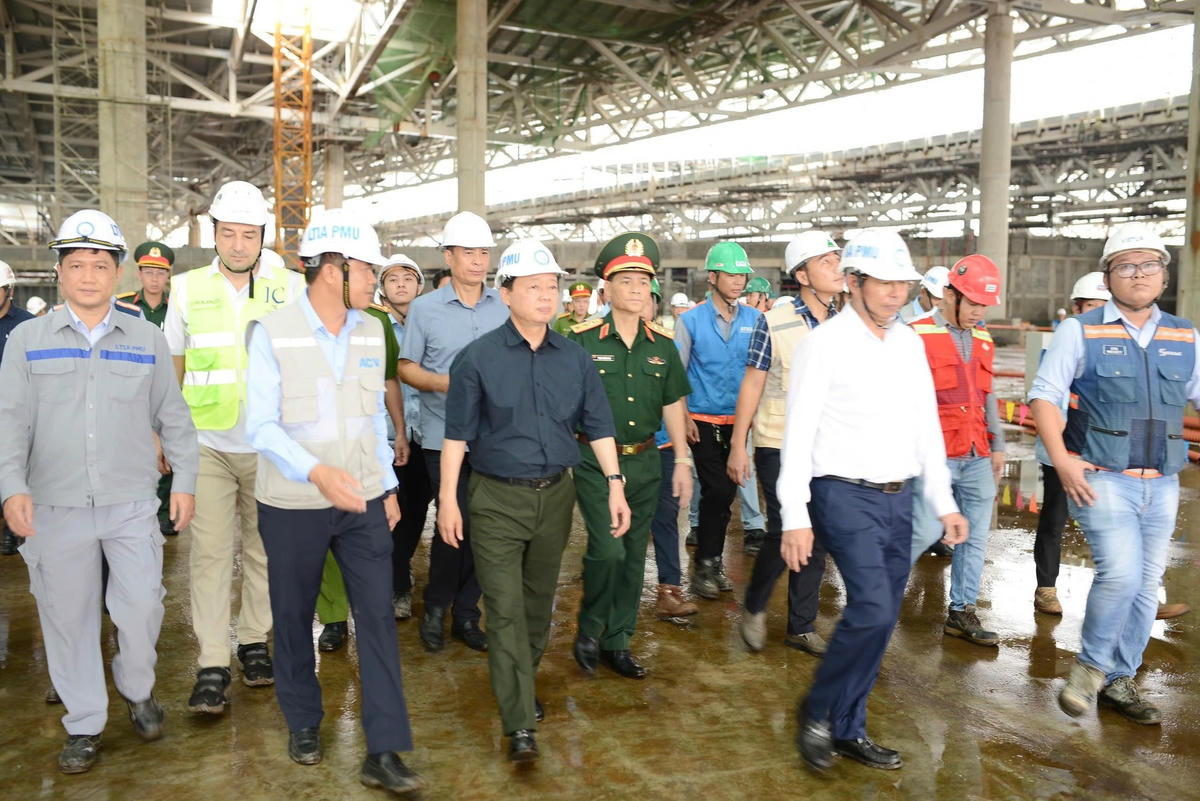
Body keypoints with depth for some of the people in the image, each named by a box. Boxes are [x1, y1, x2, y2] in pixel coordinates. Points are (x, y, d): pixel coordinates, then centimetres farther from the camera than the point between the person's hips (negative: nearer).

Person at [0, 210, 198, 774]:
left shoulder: (147, 339, 5)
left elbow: (172, 417, 9)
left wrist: (184, 480, 4)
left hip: (132, 503, 0)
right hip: (56, 506, 0)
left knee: (141, 606, -3)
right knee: (68, 616, 8)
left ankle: (137, 690, 27)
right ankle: (84, 724, 25)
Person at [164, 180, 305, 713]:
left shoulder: (290, 287, 1)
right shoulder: (188, 289, 4)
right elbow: (171, 366, 13)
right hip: (207, 444, 0)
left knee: (264, 548, 10)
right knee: (211, 550, -3)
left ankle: (255, 643, 26)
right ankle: (211, 667, 4)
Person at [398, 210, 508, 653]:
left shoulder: (504, 307, 7)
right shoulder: (424, 308, 1)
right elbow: (405, 367, 4)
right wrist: (442, 382, -14)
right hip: (444, 436, -3)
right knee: (456, 523, -6)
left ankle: (465, 613, 23)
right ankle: (435, 609, 18)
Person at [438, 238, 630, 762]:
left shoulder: (575, 359, 4)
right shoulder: (478, 358, -7)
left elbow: (597, 425, 8)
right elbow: (458, 433, -4)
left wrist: (614, 483, 0)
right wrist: (448, 498, -7)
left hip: (555, 495, 4)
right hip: (498, 498, -4)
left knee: (539, 602, 17)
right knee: (506, 610, -5)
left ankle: (523, 685, 38)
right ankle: (520, 724, 1)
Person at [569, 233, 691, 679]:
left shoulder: (662, 345, 7)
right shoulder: (582, 340, -7)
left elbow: (672, 405, 13)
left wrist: (682, 460, 11)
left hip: (645, 461, 5)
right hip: (595, 461, -4)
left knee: (633, 554, 10)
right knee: (608, 549, -14)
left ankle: (617, 642, 25)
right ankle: (588, 631, 12)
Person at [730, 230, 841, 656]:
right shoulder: (774, 322, -7)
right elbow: (752, 385, -6)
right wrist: (738, 445, -7)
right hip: (778, 445, -4)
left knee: (816, 538, 8)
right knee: (784, 532, -5)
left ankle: (801, 626, 22)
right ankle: (754, 608, 21)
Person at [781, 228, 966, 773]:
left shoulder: (910, 344, 10)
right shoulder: (824, 343, -9)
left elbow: (927, 427, 15)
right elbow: (798, 434, -12)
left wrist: (944, 503, 12)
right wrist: (795, 517, -16)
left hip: (898, 499, 7)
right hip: (845, 496, -6)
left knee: (881, 619, 9)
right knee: (873, 609, -17)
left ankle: (847, 729, 24)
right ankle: (818, 711, 6)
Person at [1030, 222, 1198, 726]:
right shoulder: (1080, 331, -2)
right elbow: (1044, 396, -4)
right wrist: (1062, 460, -15)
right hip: (1101, 478, -5)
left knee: (1146, 585, 10)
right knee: (1121, 573, -19)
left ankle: (1119, 681, 27)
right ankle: (1090, 666, 5)